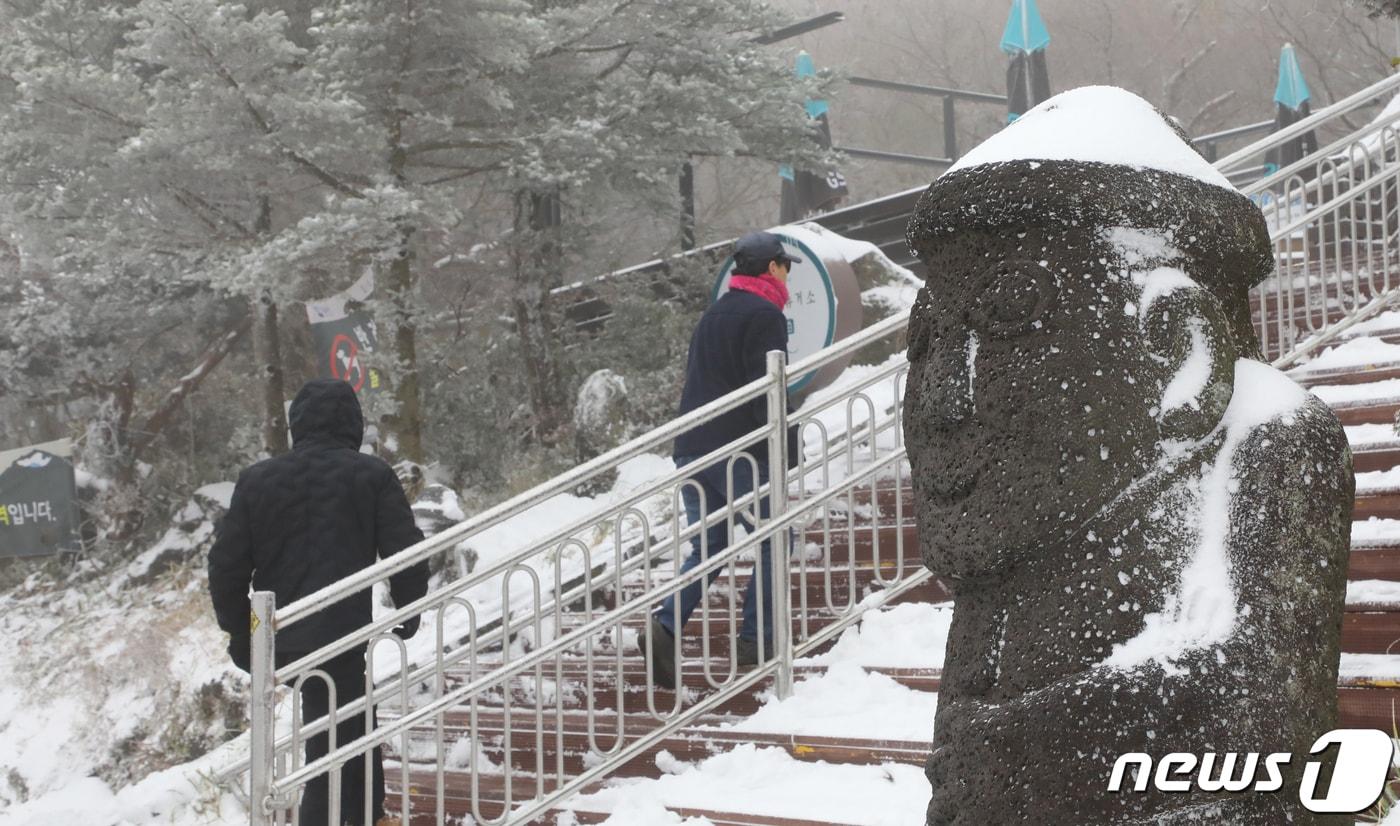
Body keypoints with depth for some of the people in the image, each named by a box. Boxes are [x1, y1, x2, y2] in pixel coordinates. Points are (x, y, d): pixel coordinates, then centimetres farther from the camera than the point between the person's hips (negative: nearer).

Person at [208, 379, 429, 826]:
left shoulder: (256, 480, 6)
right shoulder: (373, 476, -3)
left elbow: (226, 564, 7)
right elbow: (406, 553, -4)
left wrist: (238, 630, 18)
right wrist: (408, 612, 13)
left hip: (275, 639, 5)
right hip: (340, 634, -5)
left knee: (353, 722, 24)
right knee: (332, 749, -2)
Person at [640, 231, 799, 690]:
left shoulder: (714, 313, 21)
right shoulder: (764, 316, -6)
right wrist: (790, 448, -10)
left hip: (691, 450, 8)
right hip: (738, 453, -8)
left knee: (706, 548, 10)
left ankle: (666, 626, -11)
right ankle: (755, 640, 5)